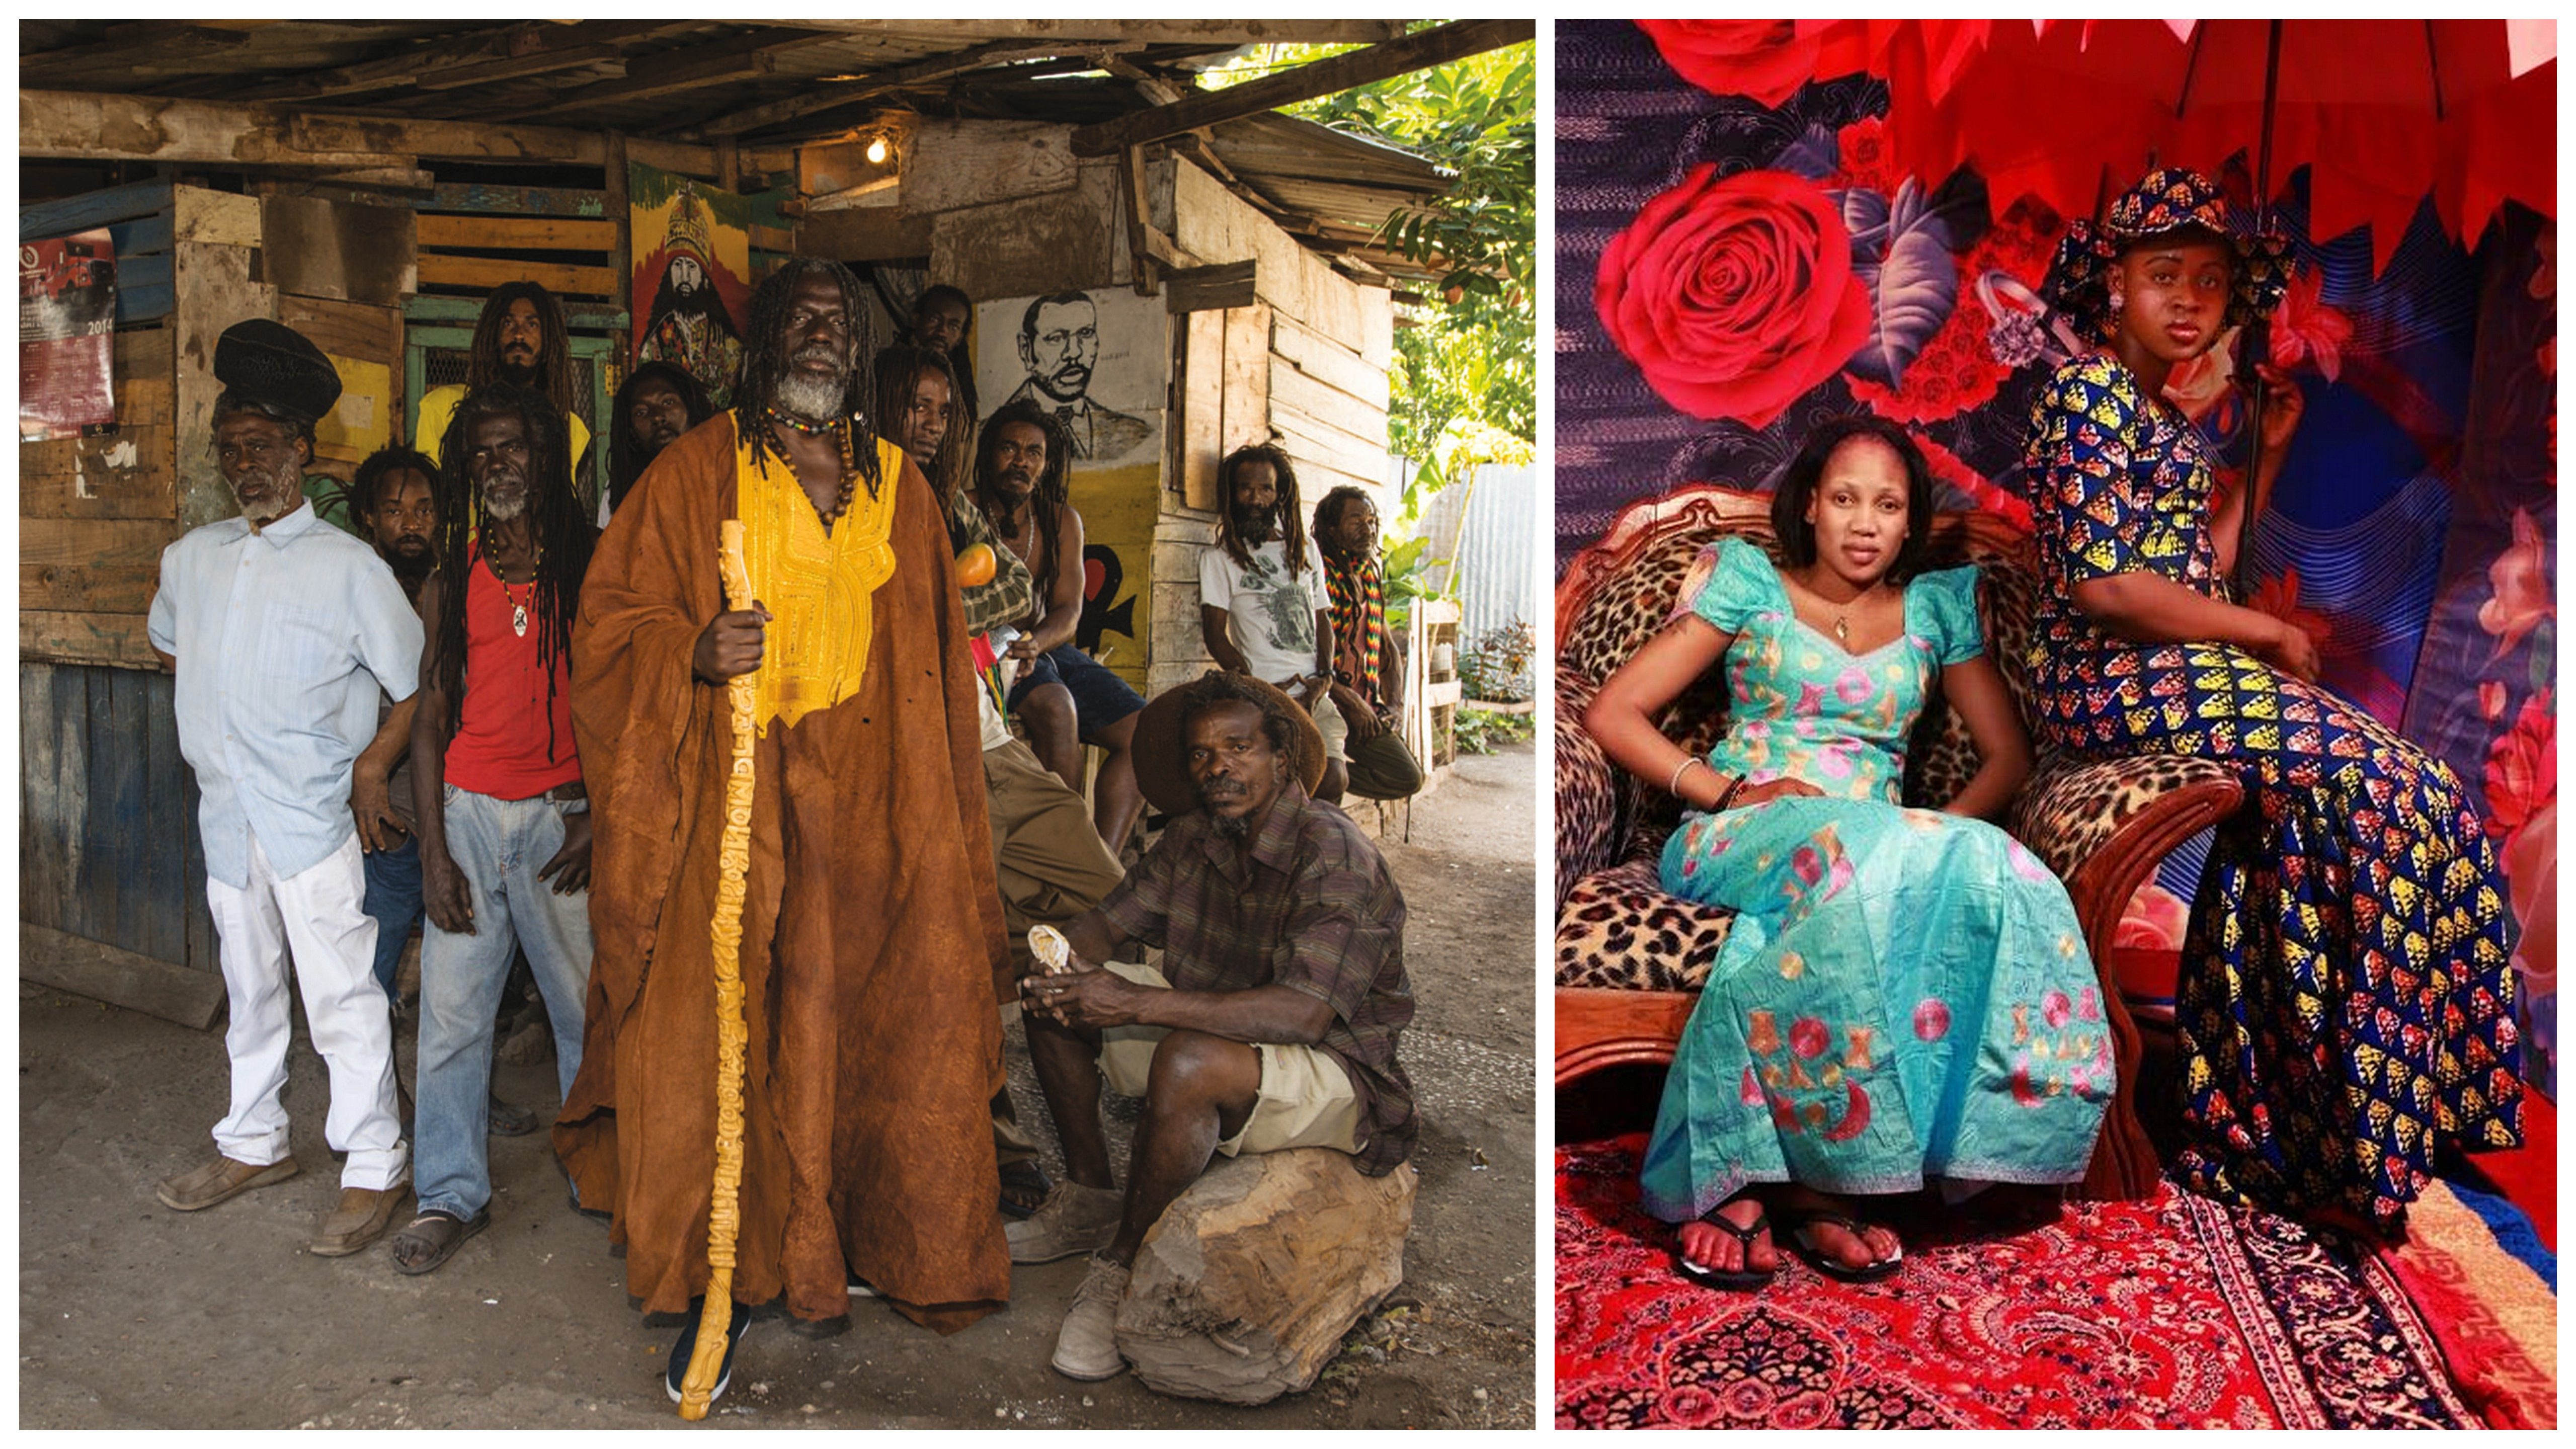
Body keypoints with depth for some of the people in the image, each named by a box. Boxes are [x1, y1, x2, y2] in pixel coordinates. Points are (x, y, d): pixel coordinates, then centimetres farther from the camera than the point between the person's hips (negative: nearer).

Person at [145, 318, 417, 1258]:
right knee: (249, 987, 18)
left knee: (342, 996, -3)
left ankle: (375, 1170, 7)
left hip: (314, 820, -6)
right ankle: (255, 1145, 33)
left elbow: (418, 687, -3)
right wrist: (231, 705, 15)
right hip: (228, 814, 6)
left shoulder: (349, 567, -7)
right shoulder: (191, 558, 9)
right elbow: (168, 645, 29)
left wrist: (367, 764, -11)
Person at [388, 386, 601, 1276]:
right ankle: (452, 1194, 15)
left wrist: (600, 817, -8)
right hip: (467, 810, 2)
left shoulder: (591, 569, 3)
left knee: (588, 1005, 3)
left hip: (563, 816, -2)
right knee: (451, 1011, 3)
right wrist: (434, 850, 1)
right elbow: (431, 719, 9)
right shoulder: (451, 581, 10)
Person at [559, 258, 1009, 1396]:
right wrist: (696, 651, -19)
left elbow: (935, 668, 14)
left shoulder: (899, 488, 14)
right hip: (732, 803, -2)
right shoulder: (697, 471, 5)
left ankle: (823, 1257, 17)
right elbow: (609, 618, 3)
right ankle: (716, 1276, 10)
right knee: (719, 1027, -2)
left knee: (851, 1033, 2)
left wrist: (946, 823, 9)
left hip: (870, 813, 3)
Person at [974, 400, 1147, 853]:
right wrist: (1006, 647, -32)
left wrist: (1034, 643, -24)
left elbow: (1068, 610, 0)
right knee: (1056, 708, -35)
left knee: (1144, 729, -11)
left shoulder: (1062, 522, 11)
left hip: (1048, 647, 6)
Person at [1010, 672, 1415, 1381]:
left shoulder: (1334, 854, -24)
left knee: (1189, 1061, -37)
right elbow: (1109, 919, 6)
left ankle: (1121, 1266, -15)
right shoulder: (1194, 838, 0)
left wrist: (1137, 1005, -39)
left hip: (1336, 1071, -8)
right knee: (1057, 1000, 2)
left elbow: (1303, 1012, -35)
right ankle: (1090, 1199, 14)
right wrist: (1059, 959, -20)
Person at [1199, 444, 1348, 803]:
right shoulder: (1218, 557, 8)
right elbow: (1215, 635, 0)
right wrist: (1260, 691, -12)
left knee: (1333, 777, -18)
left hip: (1314, 694, 4)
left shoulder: (1305, 548, 22)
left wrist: (1325, 678, 2)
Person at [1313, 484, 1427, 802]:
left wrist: (1396, 705, 10)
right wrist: (1351, 702, -15)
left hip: (1366, 707, 8)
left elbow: (1389, 651, 24)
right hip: (1326, 705, -8)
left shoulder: (1370, 577, 16)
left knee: (1408, 777, -4)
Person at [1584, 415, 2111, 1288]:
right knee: (1854, 856, -39)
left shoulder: (1936, 607, 18)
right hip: (1741, 838, -3)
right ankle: (1805, 1175, -30)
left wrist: (1941, 832, -5)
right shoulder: (1750, 586, 11)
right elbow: (1613, 714, 5)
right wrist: (1724, 790, -10)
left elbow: (2008, 754, 16)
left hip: (1883, 846, 3)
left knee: (1981, 869, -33)